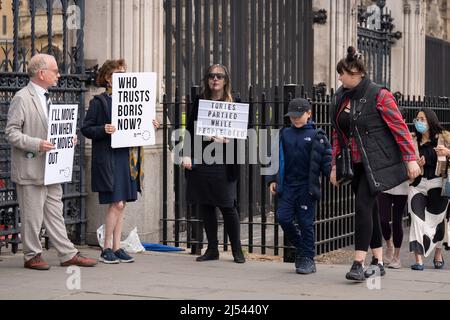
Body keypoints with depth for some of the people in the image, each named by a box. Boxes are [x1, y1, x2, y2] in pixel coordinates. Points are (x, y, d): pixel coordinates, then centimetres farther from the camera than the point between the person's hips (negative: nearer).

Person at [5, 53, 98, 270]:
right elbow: (11, 133, -15)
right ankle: (32, 256, 13)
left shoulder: (46, 98, 15)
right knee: (32, 216, 1)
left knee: (55, 213, 11)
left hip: (51, 168, 8)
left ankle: (68, 255, 14)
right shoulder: (22, 98, -12)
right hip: (30, 169, -8)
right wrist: (36, 144, -25)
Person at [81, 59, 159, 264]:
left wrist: (150, 126, 4)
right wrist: (103, 130, -22)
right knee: (116, 203, -9)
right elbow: (86, 128, -6)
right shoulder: (100, 101, -4)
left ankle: (117, 247, 15)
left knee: (121, 204, 9)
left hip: (128, 158, 6)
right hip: (109, 159, -6)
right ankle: (107, 248, 2)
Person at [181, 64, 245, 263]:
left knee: (227, 206, -3)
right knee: (205, 206, 6)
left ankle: (237, 250, 10)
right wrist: (187, 155, -3)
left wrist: (226, 140, -17)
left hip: (223, 163, -3)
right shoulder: (199, 102, 10)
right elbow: (189, 130, 8)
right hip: (200, 161, 3)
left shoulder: (233, 105, 2)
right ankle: (212, 249, 16)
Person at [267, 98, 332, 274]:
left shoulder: (316, 136, -1)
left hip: (307, 187, -4)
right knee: (283, 218, -2)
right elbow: (277, 157, 13)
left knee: (306, 222, 0)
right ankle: (300, 246, 20)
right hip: (287, 185, 4)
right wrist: (272, 180, 9)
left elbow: (326, 157, -3)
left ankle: (307, 258, 9)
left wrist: (332, 174, -16)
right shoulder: (285, 134, 10)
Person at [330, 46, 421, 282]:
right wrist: (334, 165, 15)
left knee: (363, 206, -15)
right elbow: (338, 134, 17)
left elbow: (400, 127, -9)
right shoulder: (340, 98, 10)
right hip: (357, 164, 7)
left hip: (377, 162, -7)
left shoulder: (379, 95, -10)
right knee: (369, 209, 11)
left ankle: (358, 263, -14)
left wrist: (410, 159, -11)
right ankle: (378, 262, 19)